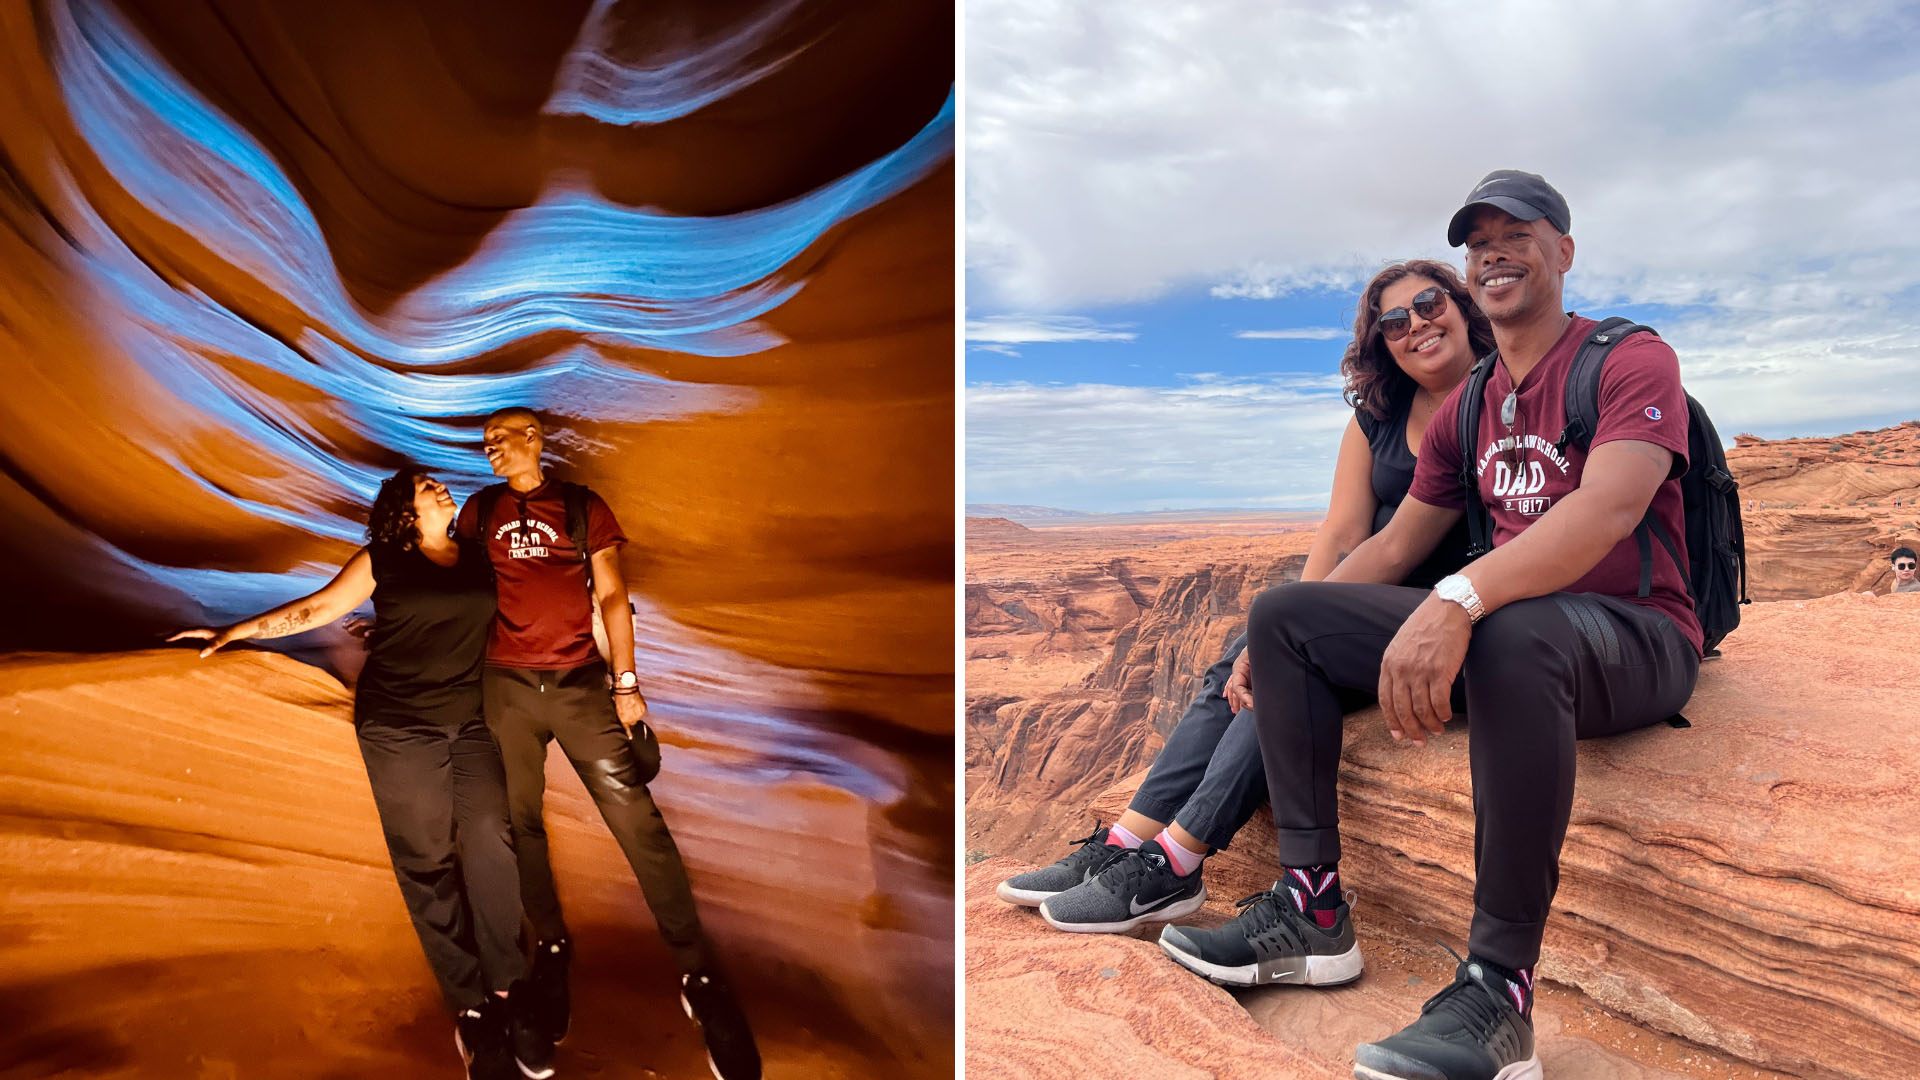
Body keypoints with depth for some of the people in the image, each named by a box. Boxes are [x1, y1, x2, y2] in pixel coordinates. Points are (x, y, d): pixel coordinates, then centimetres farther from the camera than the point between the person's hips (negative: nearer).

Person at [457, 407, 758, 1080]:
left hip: (580, 681, -2)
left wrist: (625, 682, -4)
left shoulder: (583, 508, 7)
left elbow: (611, 597, 4)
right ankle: (551, 950, 23)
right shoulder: (480, 512, 12)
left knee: (634, 816, -9)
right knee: (521, 821, 5)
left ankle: (698, 975, -5)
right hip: (506, 686, 2)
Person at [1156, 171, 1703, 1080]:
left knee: (1513, 633, -43)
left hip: (1634, 638, -7)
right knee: (1281, 614, -3)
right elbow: (1397, 542, 19)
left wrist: (1458, 600, -41)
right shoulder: (1466, 410, 17)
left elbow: (1608, 510, -25)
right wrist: (1280, 637, 8)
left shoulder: (1632, 361, -6)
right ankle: (1312, 914, -8)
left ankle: (1498, 991, -36)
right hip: (1487, 622, 7)